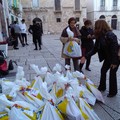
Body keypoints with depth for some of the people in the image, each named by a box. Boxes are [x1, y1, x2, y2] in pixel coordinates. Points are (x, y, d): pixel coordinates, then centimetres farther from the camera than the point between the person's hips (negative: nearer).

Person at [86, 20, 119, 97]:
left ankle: (113, 92, 17)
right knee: (103, 70, 14)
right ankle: (102, 87, 32)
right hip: (108, 57, 8)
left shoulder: (110, 35, -28)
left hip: (115, 58, -8)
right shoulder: (100, 36, -3)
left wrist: (114, 62, -24)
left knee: (112, 73, -1)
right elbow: (95, 49, 0)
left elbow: (115, 49, -27)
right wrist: (86, 56, -7)